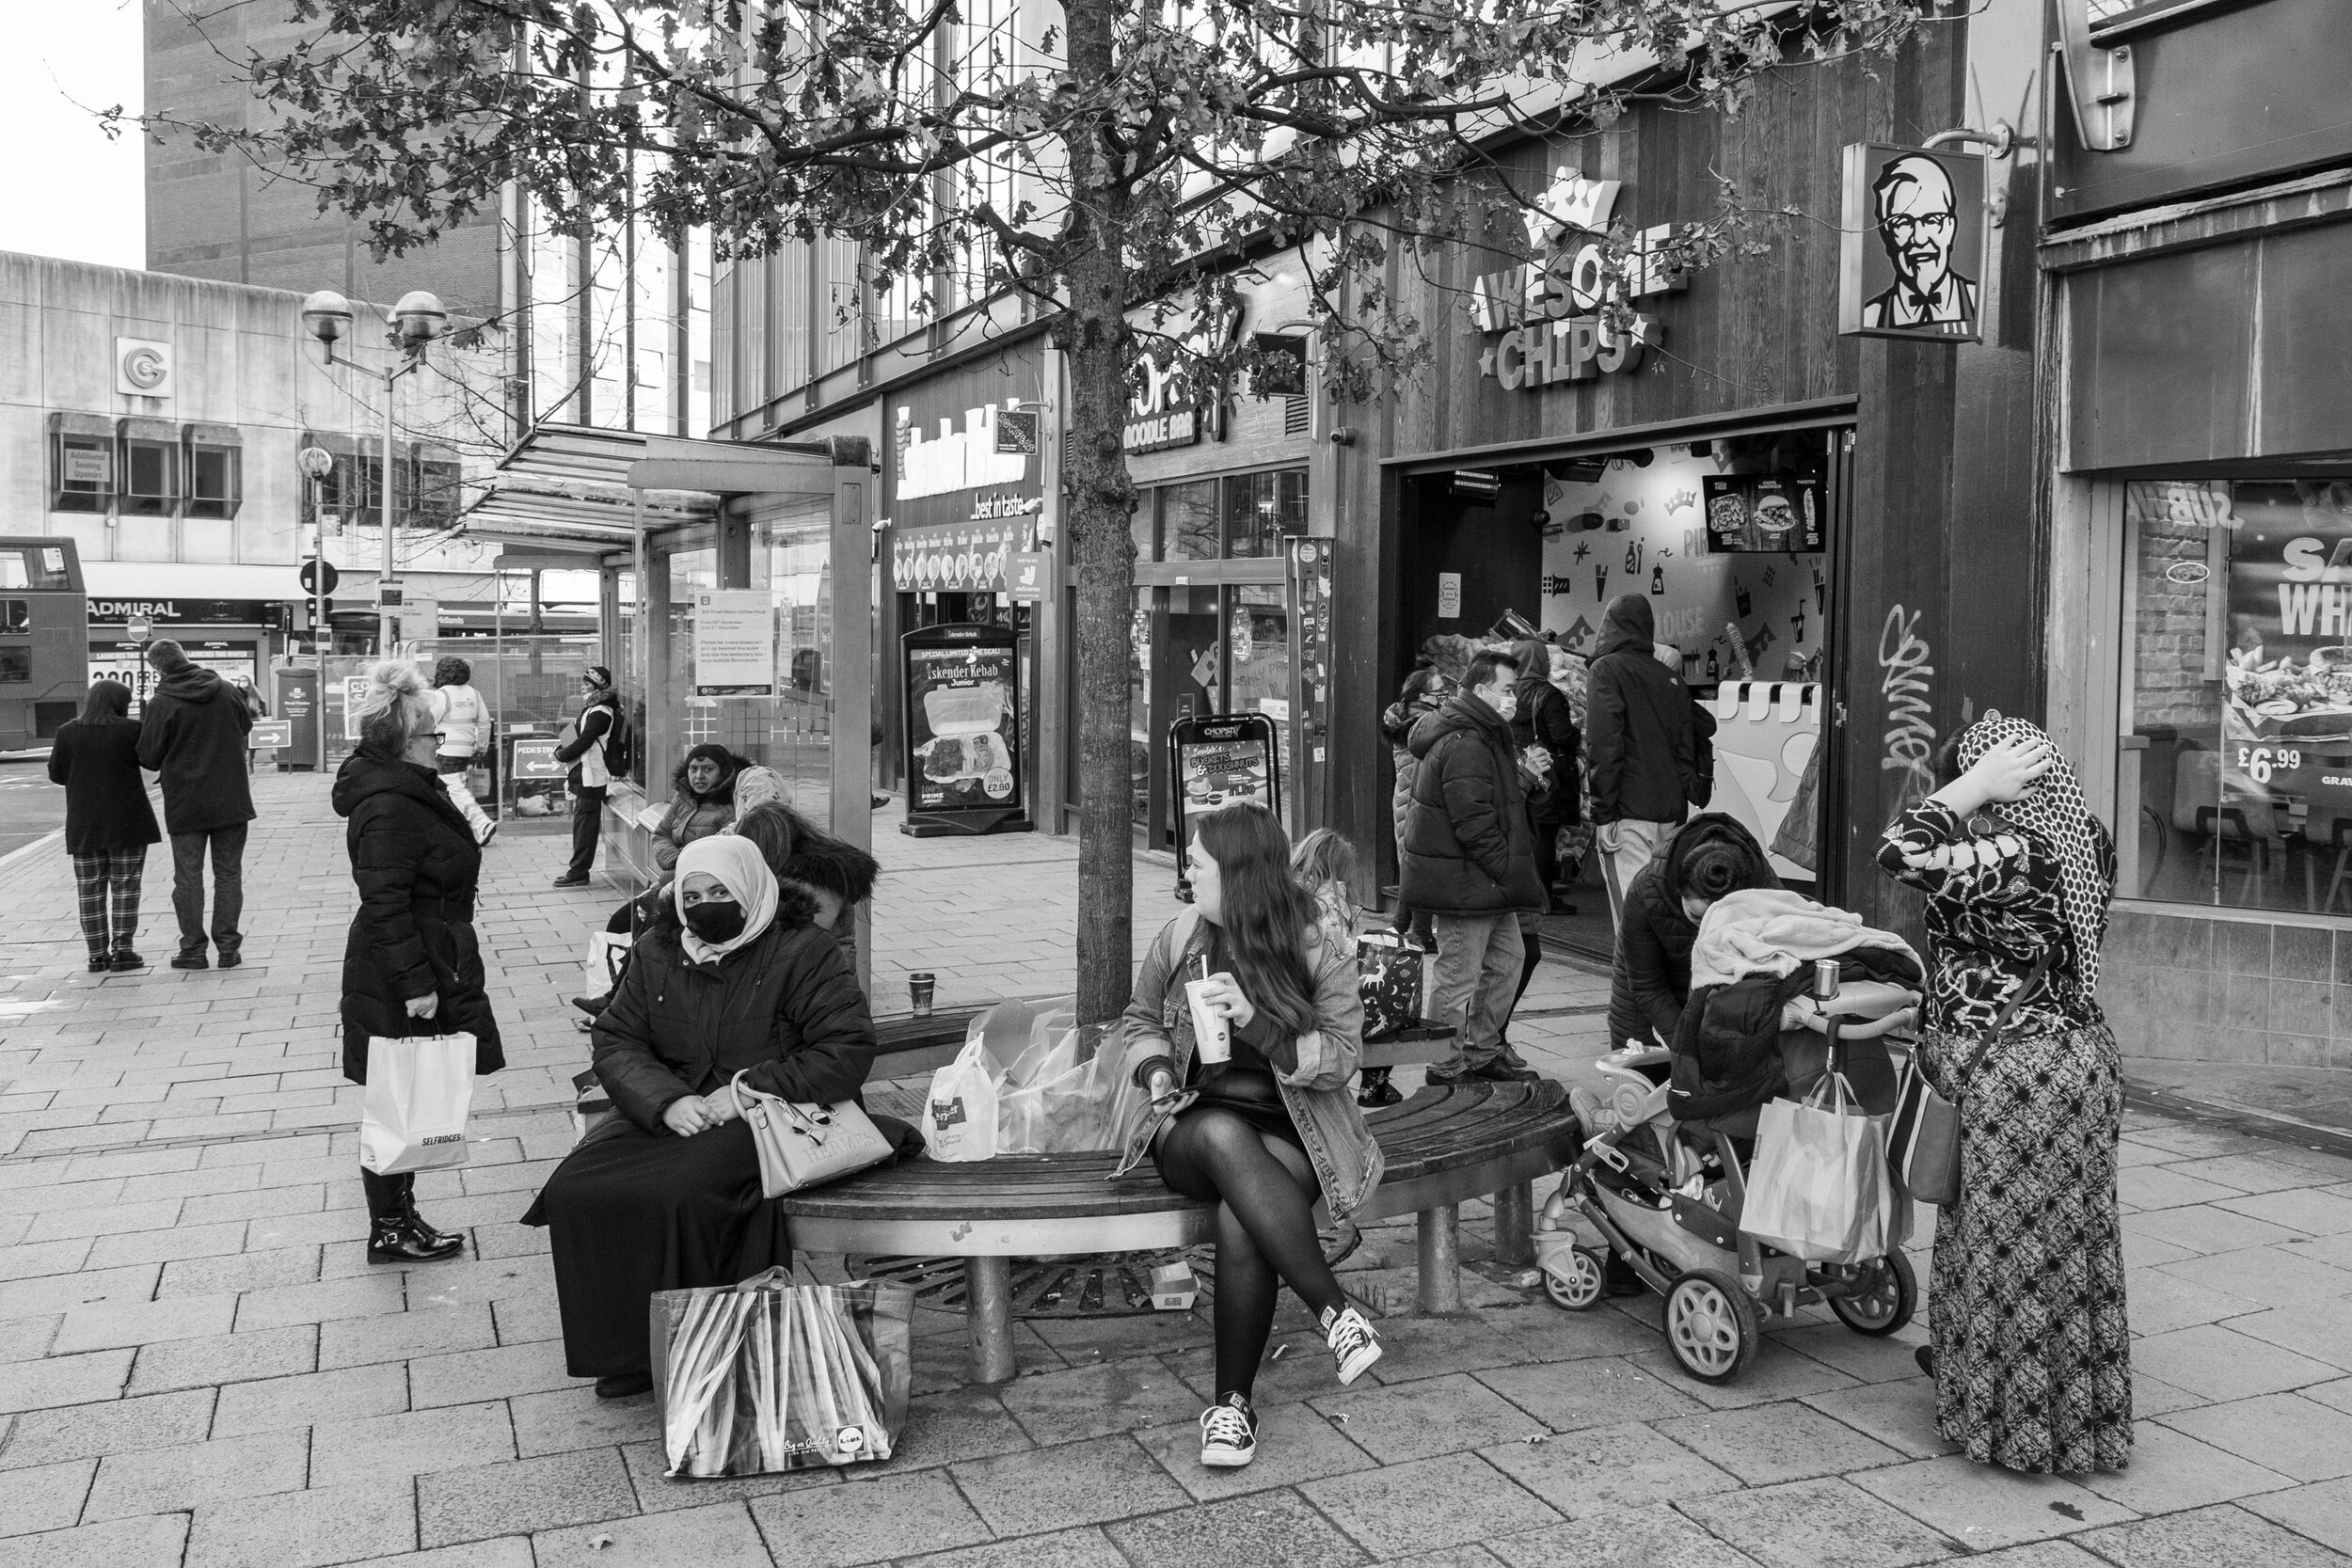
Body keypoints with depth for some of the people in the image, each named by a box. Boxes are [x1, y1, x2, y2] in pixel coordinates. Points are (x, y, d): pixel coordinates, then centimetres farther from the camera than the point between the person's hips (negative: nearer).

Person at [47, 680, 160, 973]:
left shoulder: (67, 732, 0)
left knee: (90, 890, 9)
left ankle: (97, 954, 9)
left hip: (83, 825, 3)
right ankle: (122, 950, 2)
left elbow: (56, 774, 5)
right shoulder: (130, 730, -10)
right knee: (125, 886, 5)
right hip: (126, 822, -3)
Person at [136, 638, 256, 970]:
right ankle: (228, 947, 9)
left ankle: (193, 949, 9)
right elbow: (246, 725, 15)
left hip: (185, 804, -3)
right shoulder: (225, 690, -1)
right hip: (231, 801, 3)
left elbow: (149, 759, -6)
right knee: (228, 873, 9)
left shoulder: (161, 705, -11)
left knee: (188, 877, 7)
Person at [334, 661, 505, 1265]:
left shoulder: (412, 791, 11)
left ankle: (397, 1215, 28)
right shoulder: (388, 808, -21)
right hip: (399, 980, -10)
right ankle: (389, 1232, 12)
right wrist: (416, 984, -24)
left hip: (429, 964, 10)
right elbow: (386, 905, -24)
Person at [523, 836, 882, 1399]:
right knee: (573, 1190, -16)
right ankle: (626, 1351, -2)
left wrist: (750, 1091, -18)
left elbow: (848, 1052, -13)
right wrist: (665, 1101, -14)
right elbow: (615, 1041, 6)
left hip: (763, 1120, -5)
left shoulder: (802, 952, -7)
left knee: (679, 1195, -31)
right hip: (669, 1114, 6)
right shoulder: (656, 952, 10)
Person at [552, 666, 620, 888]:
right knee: (581, 824, 13)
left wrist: (562, 755, -8)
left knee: (584, 825, -7)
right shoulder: (592, 709, 18)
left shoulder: (600, 712, -15)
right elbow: (578, 735, 21)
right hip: (583, 776, 10)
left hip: (590, 778, -10)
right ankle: (577, 871, 20)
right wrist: (564, 750, 6)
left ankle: (578, 874, -4)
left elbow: (584, 741, -19)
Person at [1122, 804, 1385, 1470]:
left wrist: (1254, 1019, -19)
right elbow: (1141, 1019, 21)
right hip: (1196, 1124, 2)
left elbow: (1340, 1058, -6)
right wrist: (1157, 1070, 0)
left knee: (1240, 1218, -35)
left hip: (1291, 1131, -2)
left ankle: (1233, 1402, -17)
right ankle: (1333, 1312, -31)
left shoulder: (1319, 955, -2)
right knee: (1226, 1139, -38)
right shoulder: (1178, 939, 6)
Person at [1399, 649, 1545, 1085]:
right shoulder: (1463, 746, -21)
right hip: (1462, 882, -11)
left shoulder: (1484, 737, 16)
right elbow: (1474, 825, -24)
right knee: (1460, 978, -3)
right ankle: (1447, 1068, 6)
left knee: (1508, 956, 19)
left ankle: (1482, 1049, 29)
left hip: (1486, 884, 11)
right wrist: (1509, 873, -18)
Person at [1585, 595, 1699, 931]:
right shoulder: (1672, 679, 17)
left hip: (1629, 812, -7)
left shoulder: (1606, 670, -3)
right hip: (1671, 811, 7)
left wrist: (1603, 812, -12)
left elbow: (1603, 746, -12)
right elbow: (1687, 749, 16)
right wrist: (1681, 806, 17)